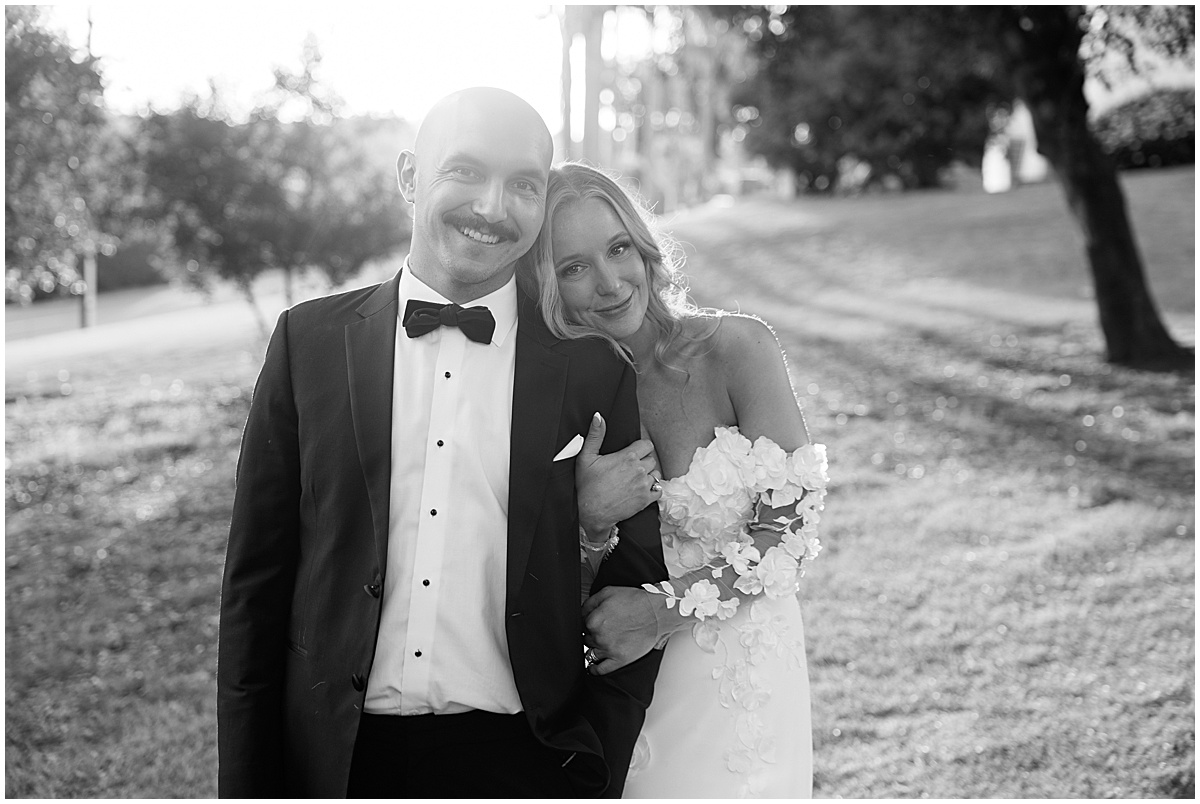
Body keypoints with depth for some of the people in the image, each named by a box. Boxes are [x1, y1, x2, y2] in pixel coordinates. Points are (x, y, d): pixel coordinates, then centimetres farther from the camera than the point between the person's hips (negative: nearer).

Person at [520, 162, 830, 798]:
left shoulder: (736, 349, -12)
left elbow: (791, 530, -11)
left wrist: (665, 608, -21)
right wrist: (583, 519, -24)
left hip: (742, 688, -1)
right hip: (613, 694, 1)